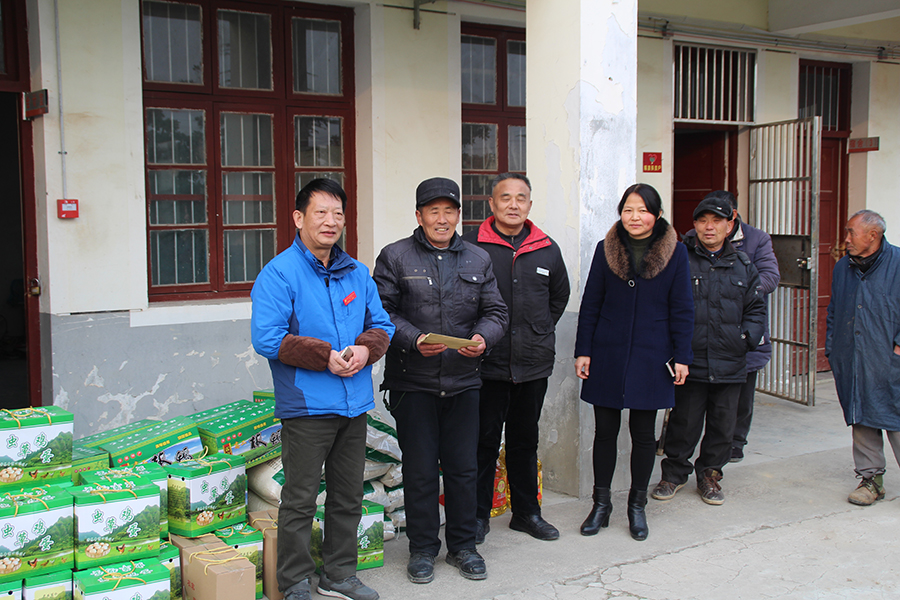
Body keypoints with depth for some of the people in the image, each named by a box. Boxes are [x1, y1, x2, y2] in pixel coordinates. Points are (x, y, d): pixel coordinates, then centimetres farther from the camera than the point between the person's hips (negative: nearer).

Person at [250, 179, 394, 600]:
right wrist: (325, 357, -18)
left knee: (348, 498, 15)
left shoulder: (357, 273, 11)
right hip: (306, 406, -6)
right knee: (300, 501, 2)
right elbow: (266, 338, -16)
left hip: (354, 405, 6)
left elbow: (381, 325, 15)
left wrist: (365, 348, -8)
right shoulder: (279, 273, -8)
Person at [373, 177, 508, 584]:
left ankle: (462, 545, 26)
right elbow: (381, 312, -5)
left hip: (463, 381, 3)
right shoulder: (395, 257, 0)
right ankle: (422, 548, 21)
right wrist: (413, 339, -20)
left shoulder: (478, 260, 11)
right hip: (413, 381, -3)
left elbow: (495, 312, 10)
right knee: (419, 468, 5)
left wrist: (482, 337, -11)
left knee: (464, 466, 10)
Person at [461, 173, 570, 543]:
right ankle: (478, 514, 16)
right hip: (486, 363, -4)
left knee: (525, 439, 15)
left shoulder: (547, 249, 9)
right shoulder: (470, 246, -5)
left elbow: (559, 295, 23)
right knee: (484, 440, 3)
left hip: (534, 363, 4)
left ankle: (527, 512, 27)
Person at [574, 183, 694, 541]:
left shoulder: (675, 253, -1)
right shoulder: (606, 250, 3)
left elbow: (681, 310, 1)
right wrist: (583, 350, 0)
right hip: (607, 356, 1)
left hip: (650, 358, -1)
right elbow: (590, 305, 5)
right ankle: (601, 504, 21)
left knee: (643, 433, 8)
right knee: (605, 431, 6)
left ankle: (637, 506, 24)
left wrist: (681, 357, -2)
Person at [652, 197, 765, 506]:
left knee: (723, 425, 11)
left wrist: (747, 337, 0)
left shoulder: (743, 265, 10)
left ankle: (710, 474, 29)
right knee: (684, 422, 4)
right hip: (690, 361, -3)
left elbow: (755, 309, 15)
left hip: (730, 364, 4)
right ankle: (674, 472, 23)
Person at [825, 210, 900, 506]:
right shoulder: (842, 268, 12)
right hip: (850, 364, 5)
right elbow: (833, 312, 19)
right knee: (861, 420, 9)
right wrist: (831, 348, 12)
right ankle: (870, 478, 19)